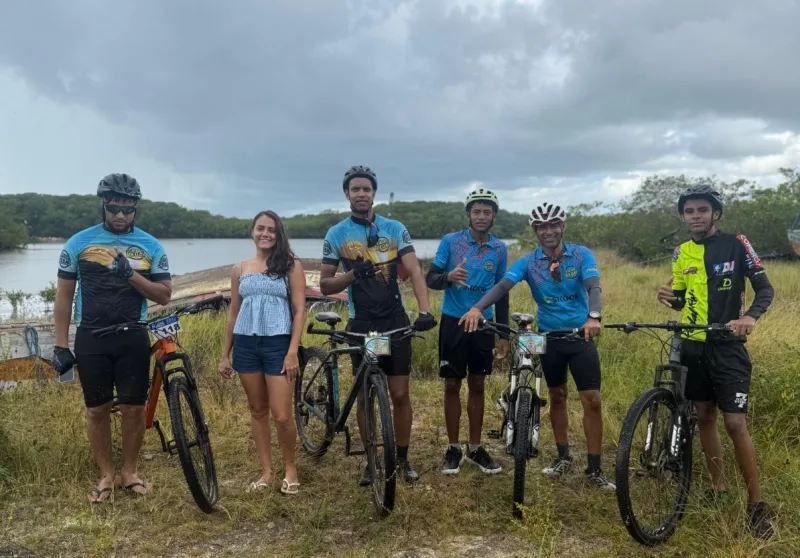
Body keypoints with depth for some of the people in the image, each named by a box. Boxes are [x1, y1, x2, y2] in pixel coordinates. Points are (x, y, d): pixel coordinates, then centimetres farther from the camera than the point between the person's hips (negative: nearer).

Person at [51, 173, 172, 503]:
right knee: (97, 409, 8)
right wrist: (60, 345, 0)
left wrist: (132, 276, -18)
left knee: (134, 408, 5)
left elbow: (164, 295, -1)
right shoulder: (78, 242, 0)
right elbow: (64, 296, 3)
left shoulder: (150, 246, 1)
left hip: (133, 338, 1)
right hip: (90, 339, 0)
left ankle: (129, 472, 23)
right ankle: (106, 475, 23)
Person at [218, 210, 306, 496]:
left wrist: (293, 352, -12)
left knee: (282, 416, -5)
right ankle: (266, 471, 23)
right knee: (257, 410, 11)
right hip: (245, 344, 4)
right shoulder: (240, 269, 10)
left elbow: (299, 310, -4)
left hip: (278, 344, -4)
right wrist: (225, 354, 13)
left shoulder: (291, 265, -1)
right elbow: (233, 313, 14)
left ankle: (290, 468, 18)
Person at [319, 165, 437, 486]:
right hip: (361, 324, 0)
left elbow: (414, 271, -8)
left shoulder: (394, 228, 0)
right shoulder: (336, 234, 0)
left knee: (400, 395, 5)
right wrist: (353, 274, -18)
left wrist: (425, 311, -23)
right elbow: (325, 285, 2)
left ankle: (402, 459, 21)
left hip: (396, 321, 0)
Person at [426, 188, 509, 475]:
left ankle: (475, 448, 22)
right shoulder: (450, 241, -6)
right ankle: (453, 449, 17)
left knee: (477, 386, 10)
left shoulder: (500, 249, 1)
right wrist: (448, 276, -30)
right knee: (452, 386, 4)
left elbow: (501, 292, 7)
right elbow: (430, 279, -7)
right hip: (453, 322, -2)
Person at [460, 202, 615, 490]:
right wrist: (477, 308, -40)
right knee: (557, 396, 14)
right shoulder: (528, 261, -7)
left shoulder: (582, 255, -9)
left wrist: (593, 317, -45)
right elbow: (503, 285, -21)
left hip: (581, 336, -1)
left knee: (592, 400, -4)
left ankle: (594, 469, 6)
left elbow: (593, 287, -24)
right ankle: (563, 457, 30)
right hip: (549, 337, 2)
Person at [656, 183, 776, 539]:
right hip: (693, 347, 5)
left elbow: (765, 288, -7)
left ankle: (756, 502, 6)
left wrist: (750, 316, -27)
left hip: (727, 347, -5)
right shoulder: (681, 253, 6)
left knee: (735, 423, -7)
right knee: (704, 416, 12)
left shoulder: (735, 244, -7)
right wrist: (669, 297, -10)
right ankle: (718, 486, 27)